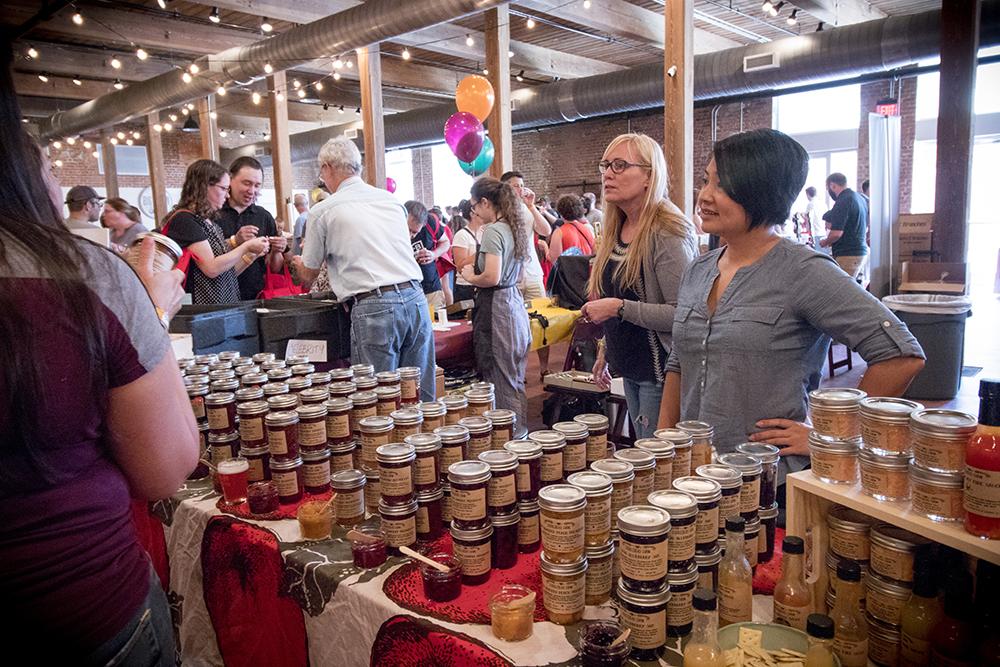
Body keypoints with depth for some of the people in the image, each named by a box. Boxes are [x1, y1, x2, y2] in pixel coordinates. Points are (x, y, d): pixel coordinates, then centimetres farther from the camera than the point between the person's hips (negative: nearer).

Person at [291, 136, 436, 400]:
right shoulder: (391, 199, 16)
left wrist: (298, 262, 38)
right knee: (421, 398, 9)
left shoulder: (323, 211, 3)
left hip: (374, 309, -5)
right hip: (415, 298, 5)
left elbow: (309, 275, 15)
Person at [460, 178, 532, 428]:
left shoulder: (493, 231, -15)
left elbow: (492, 278, -24)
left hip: (496, 308, -9)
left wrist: (470, 277, -5)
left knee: (502, 386, -2)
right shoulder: (515, 228, 12)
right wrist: (478, 272, 20)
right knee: (515, 383, 15)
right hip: (515, 303, 9)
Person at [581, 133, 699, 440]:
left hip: (661, 369, -8)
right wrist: (605, 351, 21)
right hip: (630, 368, 8)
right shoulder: (616, 229, 10)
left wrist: (619, 308, -23)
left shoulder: (668, 231, -17)